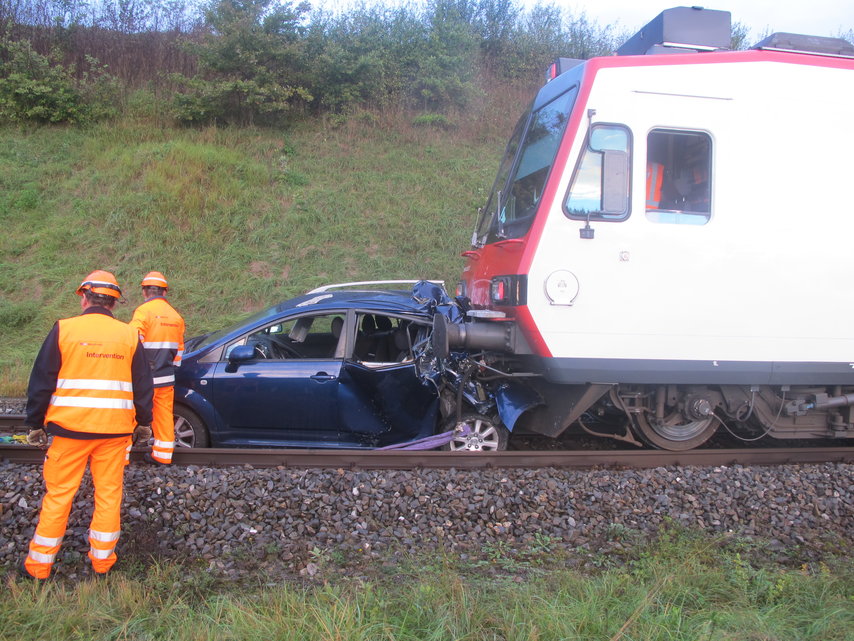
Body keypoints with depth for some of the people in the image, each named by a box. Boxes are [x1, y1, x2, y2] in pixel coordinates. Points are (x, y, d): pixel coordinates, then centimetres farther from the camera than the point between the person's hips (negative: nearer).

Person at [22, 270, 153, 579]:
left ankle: (38, 564, 18)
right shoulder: (129, 335, 3)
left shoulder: (64, 329, -3)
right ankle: (102, 559, 19)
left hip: (69, 428, -1)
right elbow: (143, 385, 8)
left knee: (58, 495, 9)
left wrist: (35, 424, 9)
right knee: (109, 494, 10)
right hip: (115, 430, 1)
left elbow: (41, 381, 0)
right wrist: (144, 423, 19)